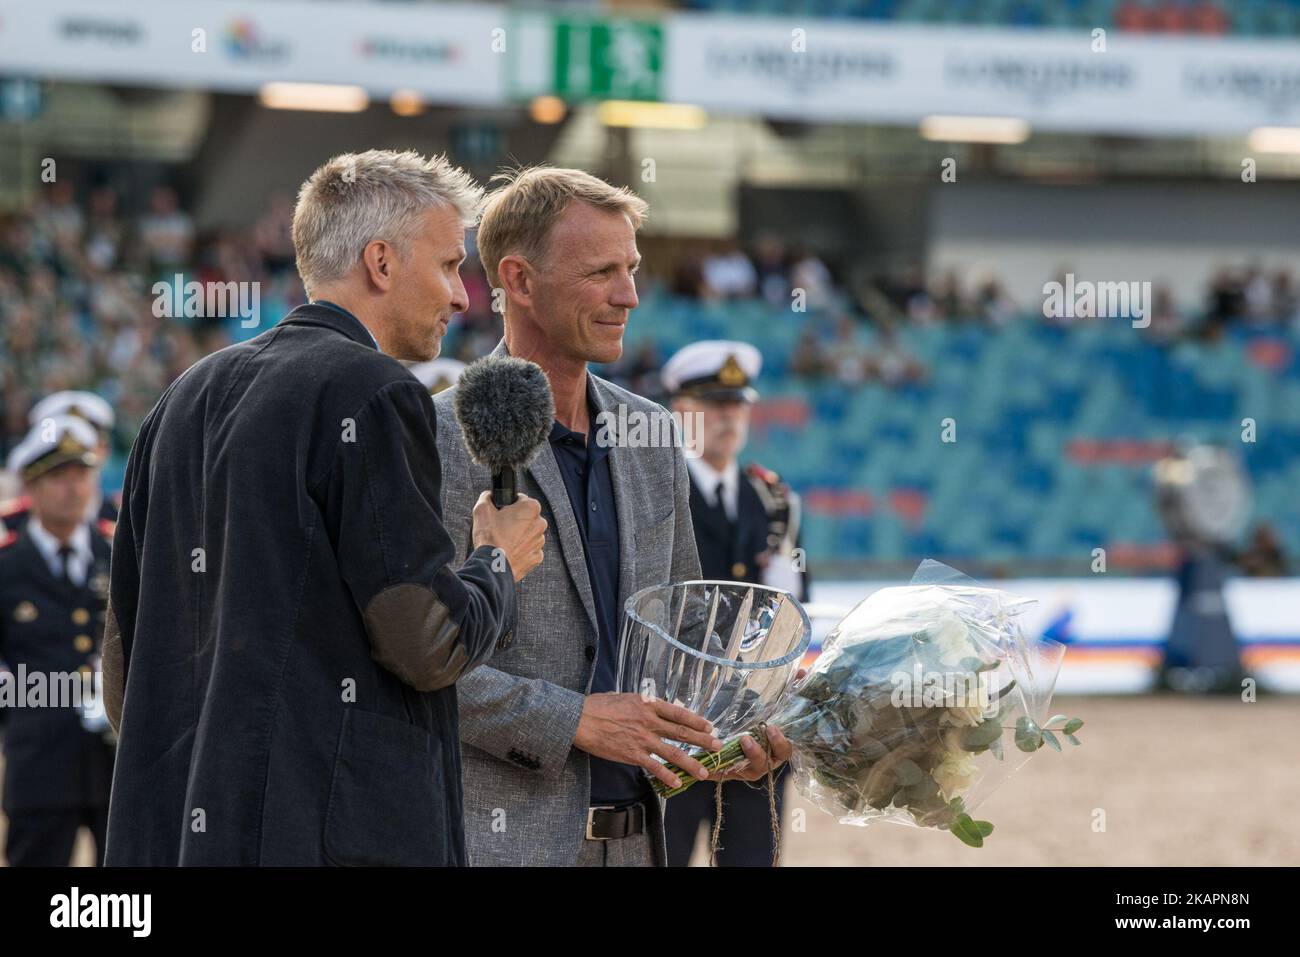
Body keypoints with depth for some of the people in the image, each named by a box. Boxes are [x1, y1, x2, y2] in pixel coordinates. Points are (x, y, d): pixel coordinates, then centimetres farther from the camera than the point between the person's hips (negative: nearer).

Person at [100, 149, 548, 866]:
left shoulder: (187, 396, 15)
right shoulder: (374, 395, -9)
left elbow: (126, 655, 18)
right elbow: (426, 644, -13)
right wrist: (499, 564, 6)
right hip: (339, 829, -8)